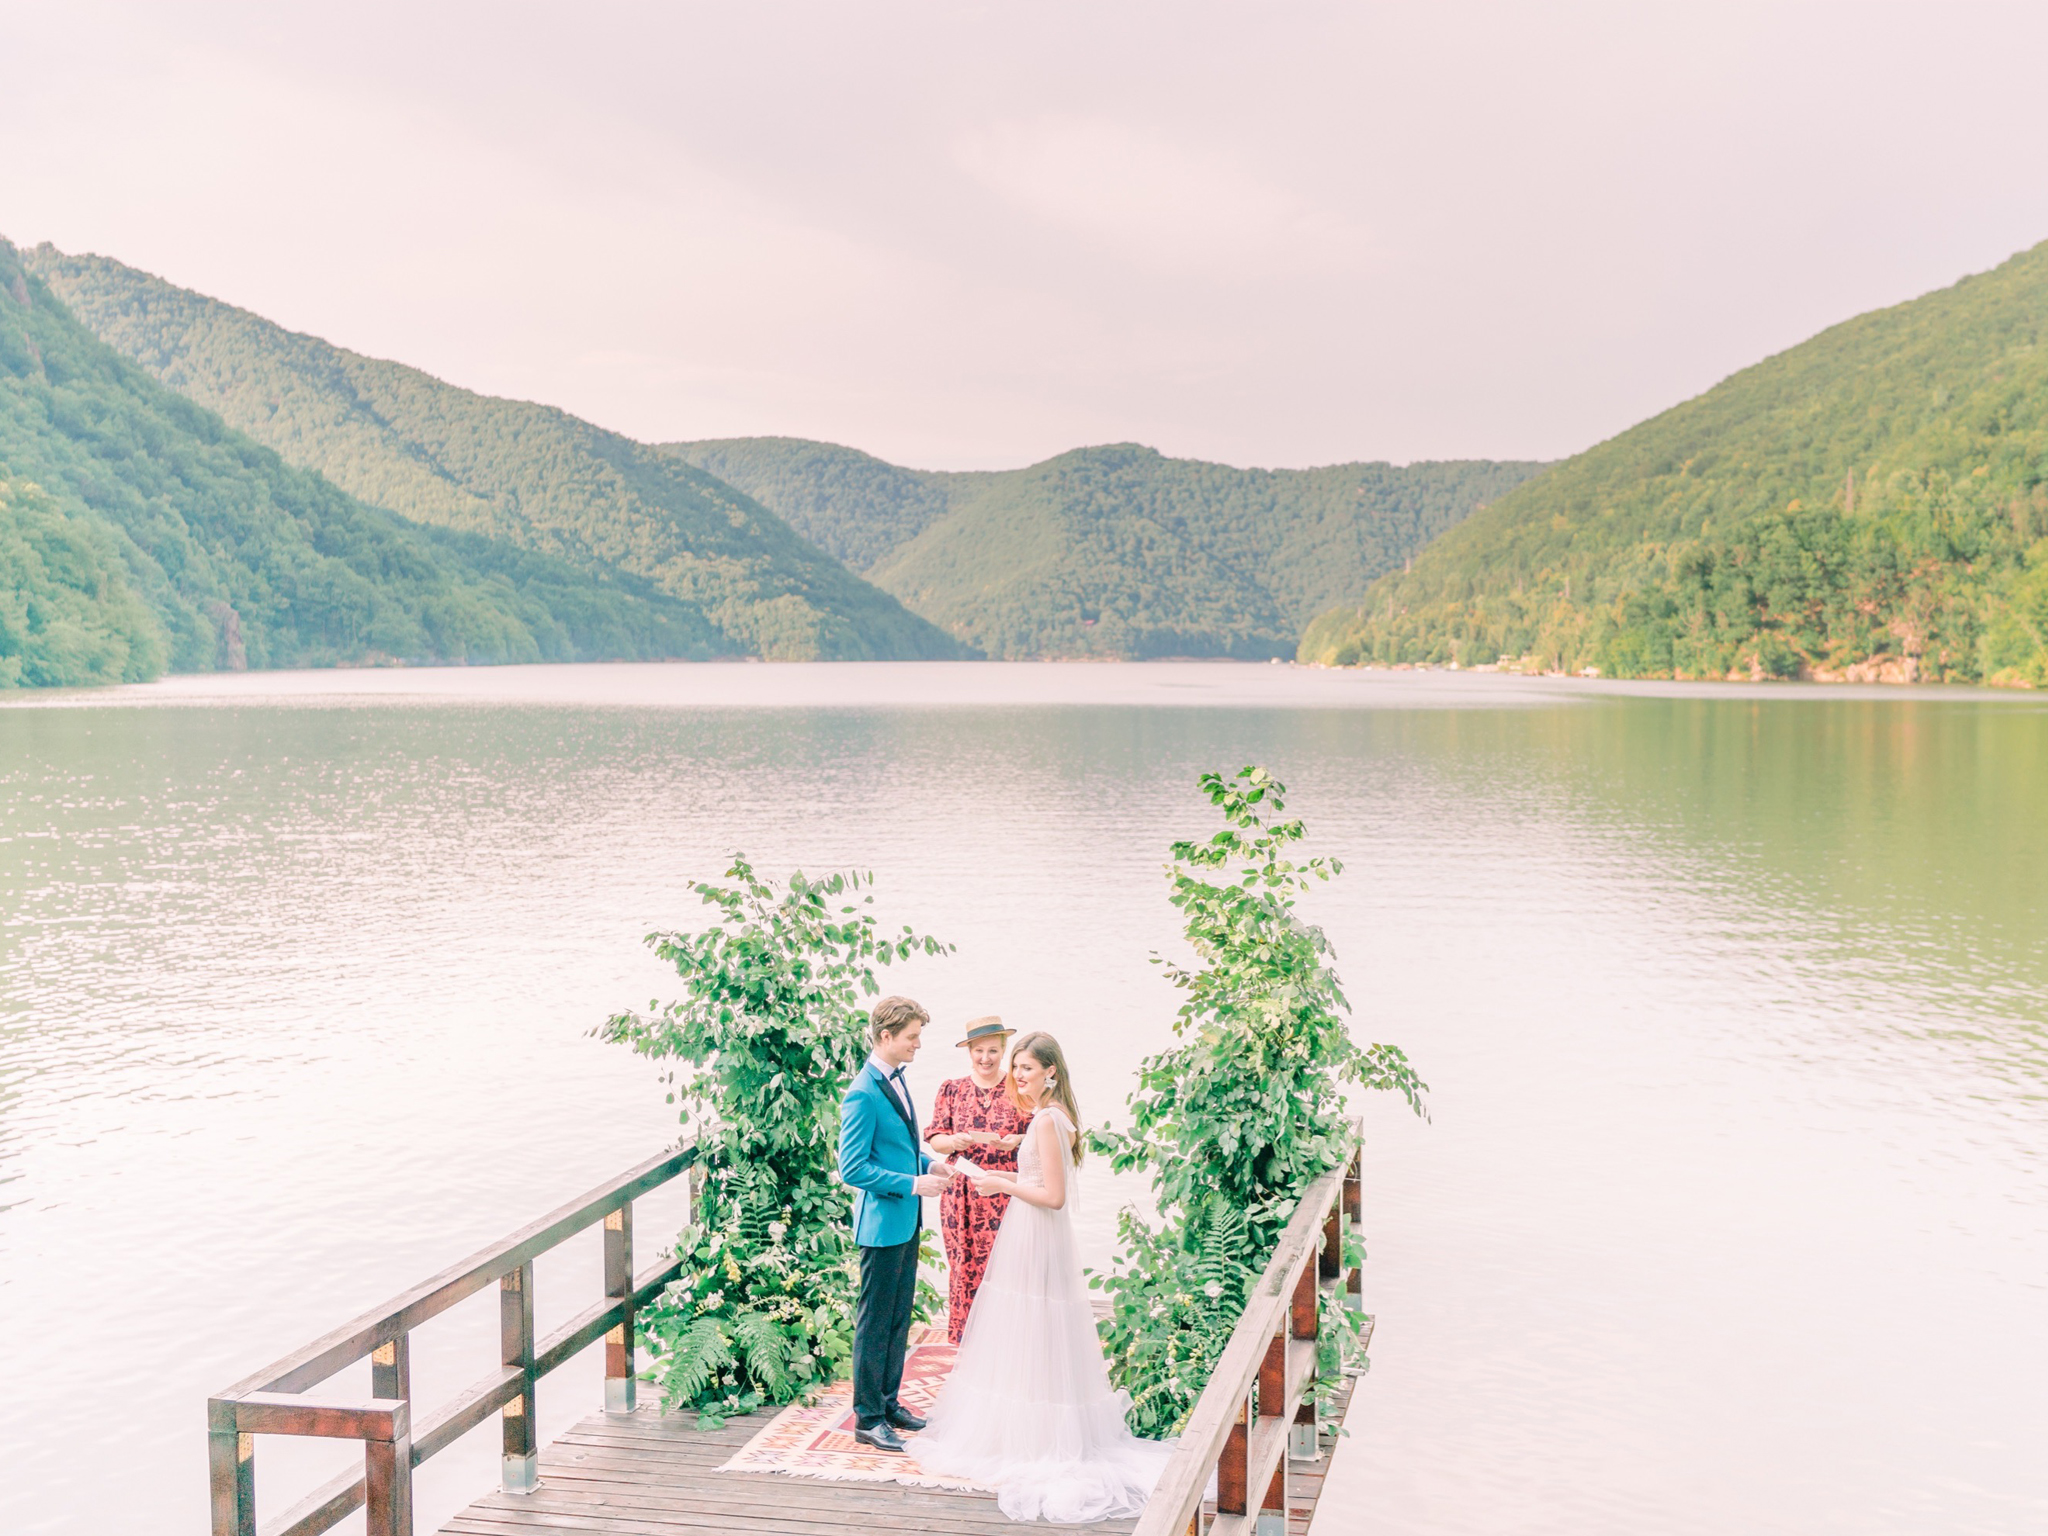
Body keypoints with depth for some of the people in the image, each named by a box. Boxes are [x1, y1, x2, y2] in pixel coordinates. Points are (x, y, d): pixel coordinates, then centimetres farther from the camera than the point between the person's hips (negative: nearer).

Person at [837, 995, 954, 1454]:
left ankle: (889, 1403, 29)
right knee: (875, 1324, 1)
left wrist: (930, 1164, 4)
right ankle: (867, 1418, 11)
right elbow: (852, 1168, -22)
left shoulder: (897, 1080, 8)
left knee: (899, 1318, 17)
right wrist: (912, 1184, -21)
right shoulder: (863, 1094, -21)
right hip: (882, 1223, -9)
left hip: (907, 1221, 9)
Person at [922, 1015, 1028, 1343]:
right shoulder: (952, 1089, 10)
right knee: (965, 1269, 0)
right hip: (963, 1197, 2)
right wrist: (953, 1141, -14)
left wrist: (1016, 1141, -16)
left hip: (1007, 1193, -2)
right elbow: (933, 1137, 7)